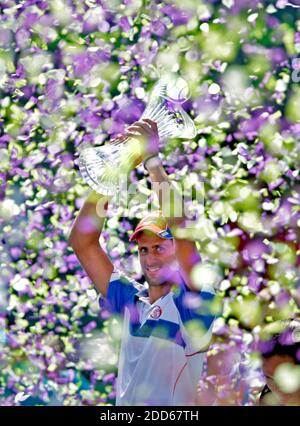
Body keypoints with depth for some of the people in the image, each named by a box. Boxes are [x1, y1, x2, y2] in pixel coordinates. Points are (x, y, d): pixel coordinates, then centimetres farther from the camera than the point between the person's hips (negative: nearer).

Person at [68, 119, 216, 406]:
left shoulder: (189, 301, -1)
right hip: (123, 404, 3)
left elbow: (181, 227, -14)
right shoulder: (129, 301, 11)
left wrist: (152, 160, -11)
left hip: (177, 408, -3)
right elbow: (82, 243, 8)